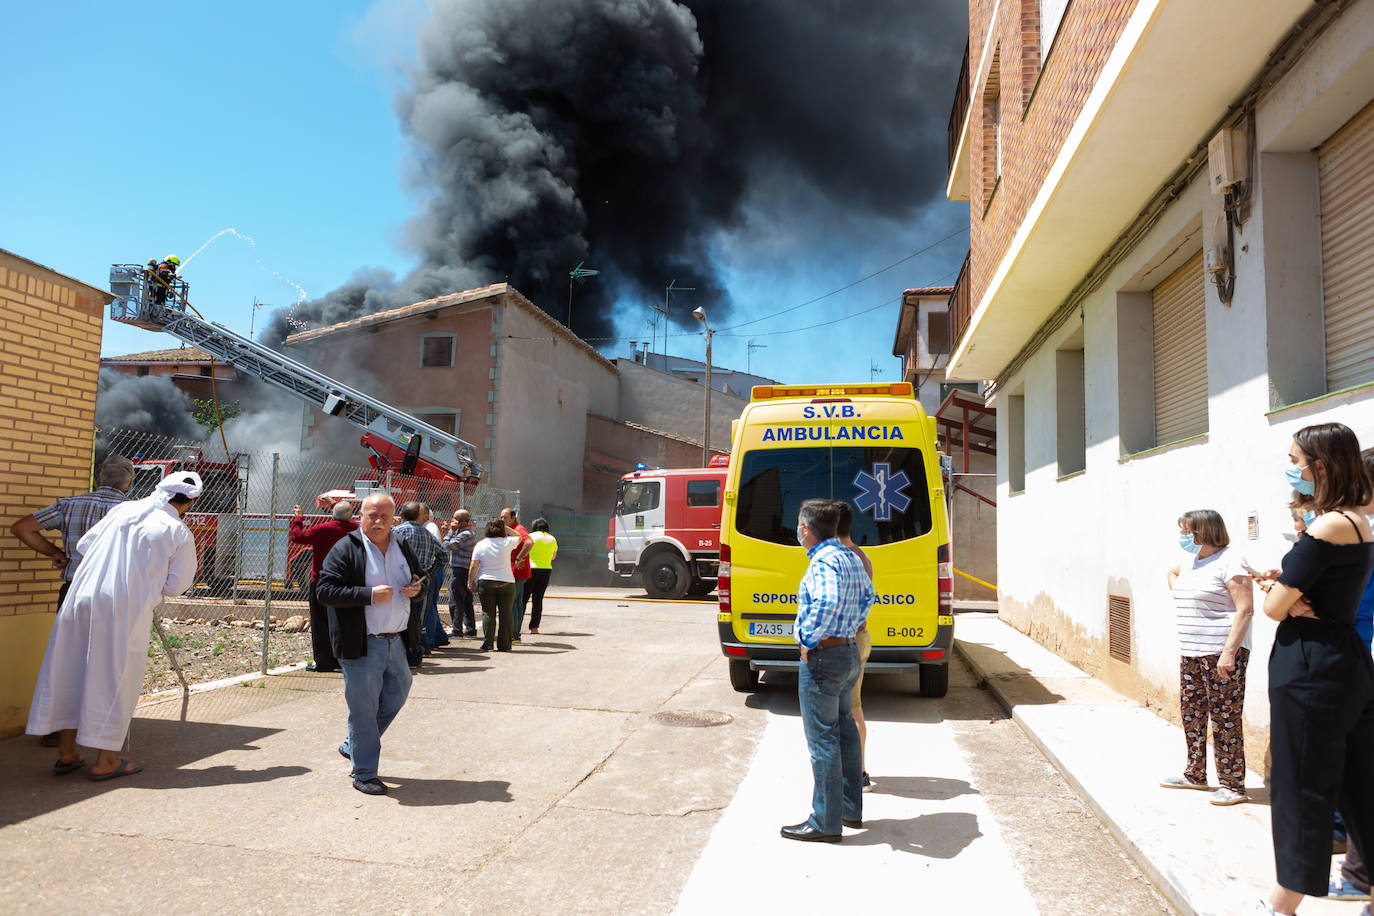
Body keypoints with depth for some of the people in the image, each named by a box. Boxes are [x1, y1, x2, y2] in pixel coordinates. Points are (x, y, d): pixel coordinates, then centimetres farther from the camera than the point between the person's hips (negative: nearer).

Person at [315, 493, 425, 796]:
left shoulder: (402, 547, 10)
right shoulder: (345, 549, -8)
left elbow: (420, 576, 25)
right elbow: (326, 591, -15)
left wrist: (417, 588, 0)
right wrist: (369, 594, -23)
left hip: (397, 641, 7)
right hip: (362, 644, -6)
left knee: (397, 694, 16)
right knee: (363, 708, 2)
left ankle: (353, 744, 37)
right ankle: (364, 773, 16)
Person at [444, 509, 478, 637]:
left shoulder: (465, 534, -16)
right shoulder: (470, 532, 16)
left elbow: (447, 545, -18)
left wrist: (451, 530, -8)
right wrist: (452, 530, 11)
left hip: (459, 571, -10)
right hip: (466, 570, 10)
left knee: (455, 602, -4)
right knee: (467, 602, 13)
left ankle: (457, 631, -2)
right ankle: (470, 630, 16)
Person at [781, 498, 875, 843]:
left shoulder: (823, 561, -20)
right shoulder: (850, 556, 10)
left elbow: (827, 603, -37)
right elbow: (867, 595, 24)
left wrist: (808, 638, -24)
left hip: (822, 656, -10)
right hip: (850, 652, 10)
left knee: (822, 739, -1)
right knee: (844, 731, 19)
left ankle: (825, 822, 7)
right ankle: (851, 808, 30)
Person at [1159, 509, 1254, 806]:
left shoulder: (1230, 561, -13)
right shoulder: (1190, 562, 13)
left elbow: (1245, 610, -19)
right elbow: (1172, 572, 39)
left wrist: (1229, 652, -23)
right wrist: (1181, 598, 22)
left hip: (1221, 653, -9)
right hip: (1190, 653, 9)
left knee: (1225, 719, -3)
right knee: (1191, 713, 15)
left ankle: (1233, 785, 7)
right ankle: (1195, 775, 27)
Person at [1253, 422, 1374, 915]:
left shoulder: (1327, 527, -20)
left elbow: (1274, 607, -17)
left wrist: (1274, 589, 4)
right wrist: (1285, 583, 0)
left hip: (1310, 670, -9)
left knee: (1299, 787, 3)